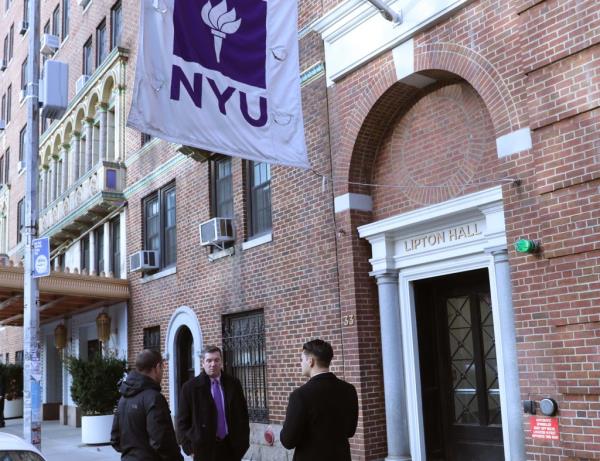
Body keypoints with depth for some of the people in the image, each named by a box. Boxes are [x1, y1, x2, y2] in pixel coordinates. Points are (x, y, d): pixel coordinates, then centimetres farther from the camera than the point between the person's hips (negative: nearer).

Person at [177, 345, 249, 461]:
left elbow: (242, 415, 10)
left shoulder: (233, 384, 5)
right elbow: (183, 421, -1)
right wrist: (189, 447, -7)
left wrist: (243, 442, 5)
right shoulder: (190, 387, -3)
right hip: (205, 448, -2)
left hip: (231, 447, 3)